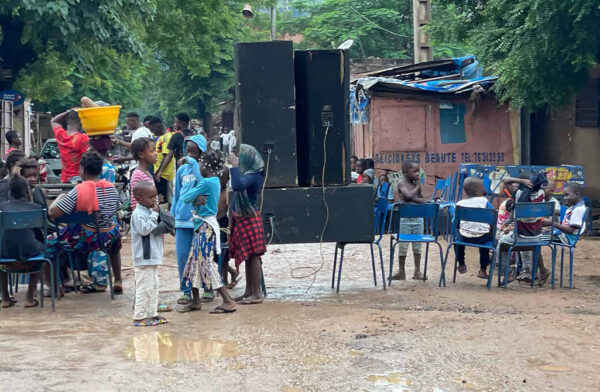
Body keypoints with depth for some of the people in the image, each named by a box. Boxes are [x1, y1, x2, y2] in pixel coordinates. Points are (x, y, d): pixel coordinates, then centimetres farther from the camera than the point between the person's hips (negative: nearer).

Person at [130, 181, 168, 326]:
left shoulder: (150, 211, 15)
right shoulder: (138, 214, -14)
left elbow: (157, 229, 23)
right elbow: (144, 229, -26)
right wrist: (154, 215, -20)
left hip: (153, 256, 10)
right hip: (143, 258, -10)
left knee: (153, 286, 14)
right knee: (144, 287, -8)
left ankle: (151, 313, 21)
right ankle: (139, 317, -4)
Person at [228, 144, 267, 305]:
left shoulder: (253, 176, -17)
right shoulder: (247, 173, 11)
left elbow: (237, 186, -32)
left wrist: (234, 166, -24)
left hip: (249, 219, -10)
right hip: (241, 218, 10)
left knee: (252, 255, -6)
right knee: (247, 257, 14)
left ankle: (257, 294, -2)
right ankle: (249, 291, 21)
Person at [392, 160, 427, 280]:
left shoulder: (417, 184, 9)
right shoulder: (402, 184, -7)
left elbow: (424, 201, 8)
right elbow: (408, 195, -24)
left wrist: (413, 199, -10)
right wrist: (417, 187, -10)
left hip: (418, 218, 5)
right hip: (405, 219, -5)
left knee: (417, 245, 8)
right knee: (403, 246, 2)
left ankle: (417, 271, 16)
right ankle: (401, 272, 12)